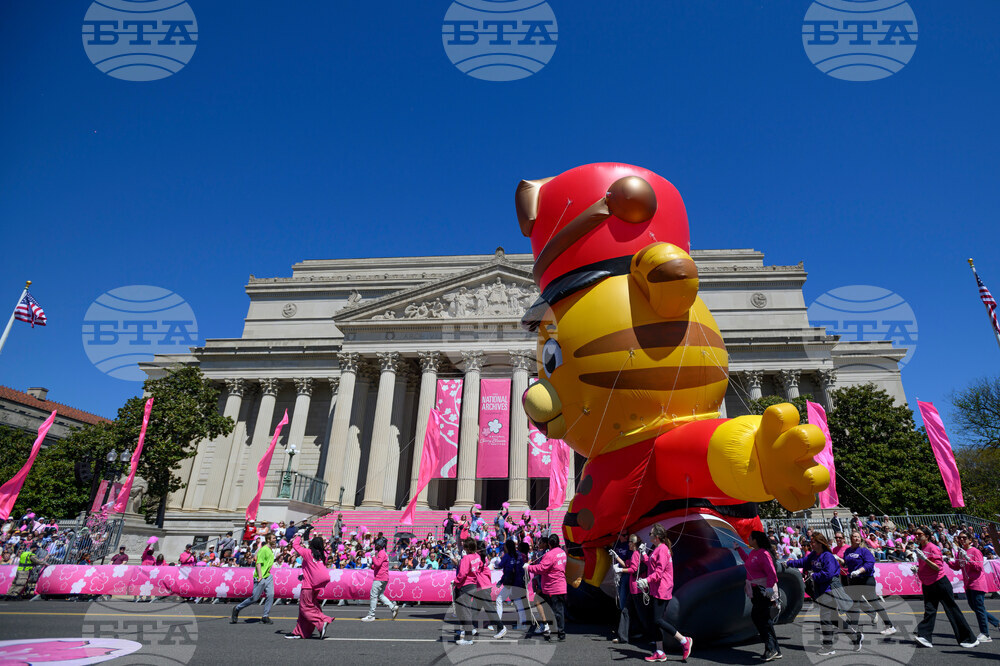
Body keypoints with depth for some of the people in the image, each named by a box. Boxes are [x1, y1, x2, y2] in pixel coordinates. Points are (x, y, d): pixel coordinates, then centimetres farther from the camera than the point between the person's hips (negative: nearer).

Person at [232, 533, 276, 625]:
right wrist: (260, 575, -25)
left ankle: (265, 616, 2)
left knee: (270, 595, -6)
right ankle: (237, 609, 22)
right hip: (260, 578, -8)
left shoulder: (271, 550, 15)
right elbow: (258, 563, -19)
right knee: (255, 598, 0)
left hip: (268, 576, 8)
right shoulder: (263, 549, -13)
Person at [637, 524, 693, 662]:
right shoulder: (657, 549, 16)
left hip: (662, 590, -10)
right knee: (657, 621, 9)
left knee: (657, 620, -10)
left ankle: (684, 640, 1)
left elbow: (659, 571, -24)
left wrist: (647, 580, -32)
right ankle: (659, 652, 14)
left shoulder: (662, 549, -15)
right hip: (657, 590, 10)